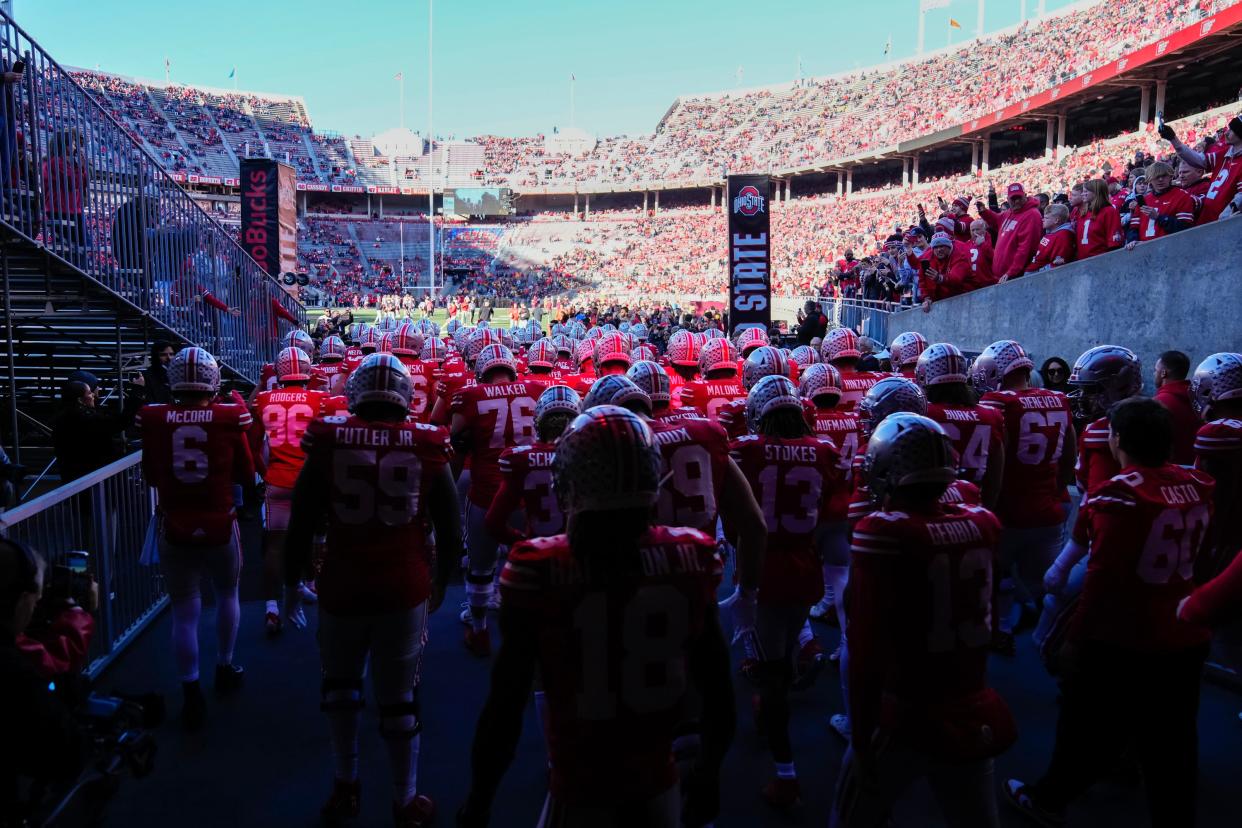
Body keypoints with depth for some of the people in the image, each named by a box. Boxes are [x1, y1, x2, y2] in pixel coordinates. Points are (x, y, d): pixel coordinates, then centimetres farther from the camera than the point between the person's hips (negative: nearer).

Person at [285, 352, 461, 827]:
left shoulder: (328, 442, -5)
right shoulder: (427, 446, -4)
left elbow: (301, 524, -1)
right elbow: (450, 531, 2)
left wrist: (292, 580, 15)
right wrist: (441, 583, 18)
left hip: (342, 588, 0)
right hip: (405, 591, 0)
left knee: (340, 684, 24)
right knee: (398, 698, 13)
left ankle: (346, 786, 36)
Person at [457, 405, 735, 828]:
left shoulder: (539, 571, -22)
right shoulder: (692, 558, -13)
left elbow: (505, 705, -15)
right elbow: (717, 691, -2)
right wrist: (708, 772, 14)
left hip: (579, 792, -2)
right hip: (658, 786, 3)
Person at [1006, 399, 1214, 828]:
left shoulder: (1119, 496, -21)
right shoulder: (1197, 486, -3)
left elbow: (1103, 579, -21)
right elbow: (1194, 556, 11)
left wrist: (1075, 637, -12)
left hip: (1120, 644, -5)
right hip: (1187, 640, 5)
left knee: (1090, 735, 13)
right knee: (1171, 744, 17)